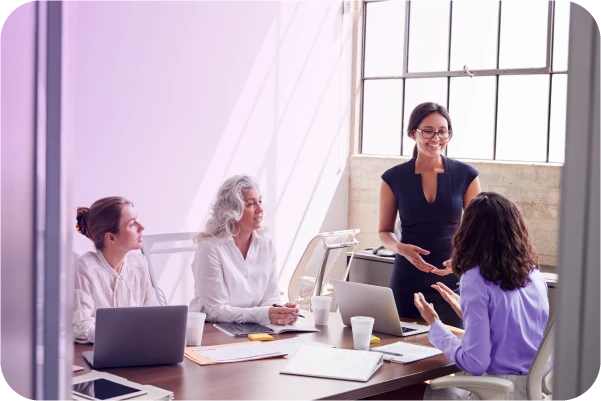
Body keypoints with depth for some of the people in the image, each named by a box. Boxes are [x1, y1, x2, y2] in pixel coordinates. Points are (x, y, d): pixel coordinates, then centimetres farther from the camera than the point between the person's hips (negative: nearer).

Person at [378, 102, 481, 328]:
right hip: (408, 280, 1)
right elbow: (384, 231, 6)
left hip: (452, 278, 0)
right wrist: (401, 248, -15)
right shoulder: (394, 178, -1)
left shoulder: (466, 176, -1)